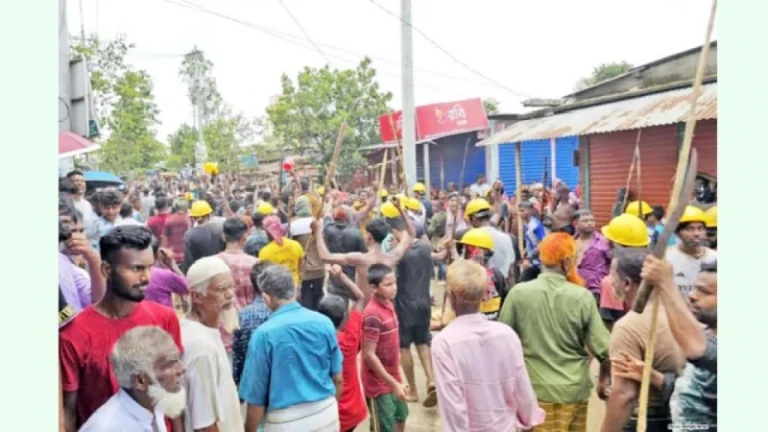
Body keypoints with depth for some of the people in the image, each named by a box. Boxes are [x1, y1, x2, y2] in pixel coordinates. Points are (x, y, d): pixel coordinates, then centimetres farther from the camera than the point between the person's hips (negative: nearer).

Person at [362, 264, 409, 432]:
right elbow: (369, 355, -25)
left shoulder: (388, 305, 1)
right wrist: (393, 383, -23)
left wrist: (396, 379, 16)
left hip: (392, 378, 9)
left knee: (400, 416, 27)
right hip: (379, 383, -9)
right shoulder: (373, 315, -26)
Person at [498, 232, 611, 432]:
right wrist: (605, 378, 14)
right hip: (575, 390, 1)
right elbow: (603, 348, -6)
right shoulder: (583, 297, -11)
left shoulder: (518, 293, -12)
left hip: (537, 390, -1)